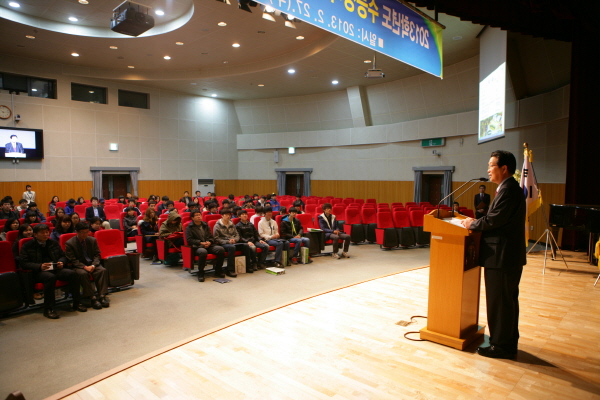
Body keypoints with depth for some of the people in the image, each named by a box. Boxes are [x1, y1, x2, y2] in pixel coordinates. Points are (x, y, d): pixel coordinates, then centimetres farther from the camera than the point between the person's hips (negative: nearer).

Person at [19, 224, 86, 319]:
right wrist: (39, 266, -20)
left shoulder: (53, 243, 19)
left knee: (73, 273, -24)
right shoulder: (27, 246, 4)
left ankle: (77, 303, -13)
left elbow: (63, 256, 26)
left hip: (56, 269, 4)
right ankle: (48, 309, -29)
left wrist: (61, 262, 1)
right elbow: (23, 263, -5)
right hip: (39, 272, -4)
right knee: (50, 277, -38)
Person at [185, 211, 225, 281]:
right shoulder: (189, 228, 9)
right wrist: (200, 243, -13)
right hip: (197, 246, -4)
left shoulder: (205, 225, 22)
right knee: (203, 252, -41)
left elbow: (211, 237, 19)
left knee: (221, 249, -24)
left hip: (209, 245, 5)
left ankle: (218, 271, -10)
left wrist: (209, 242, -5)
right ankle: (200, 273, -23)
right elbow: (189, 240, -3)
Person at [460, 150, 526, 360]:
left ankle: (501, 346, 12)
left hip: (502, 256, -11)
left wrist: (472, 224, -8)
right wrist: (476, 222, 5)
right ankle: (509, 342, 32)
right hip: (510, 255, 11)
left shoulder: (508, 189, -18)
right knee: (508, 300, 19)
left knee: (499, 302, 0)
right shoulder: (510, 188, 15)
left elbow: (494, 219, -24)